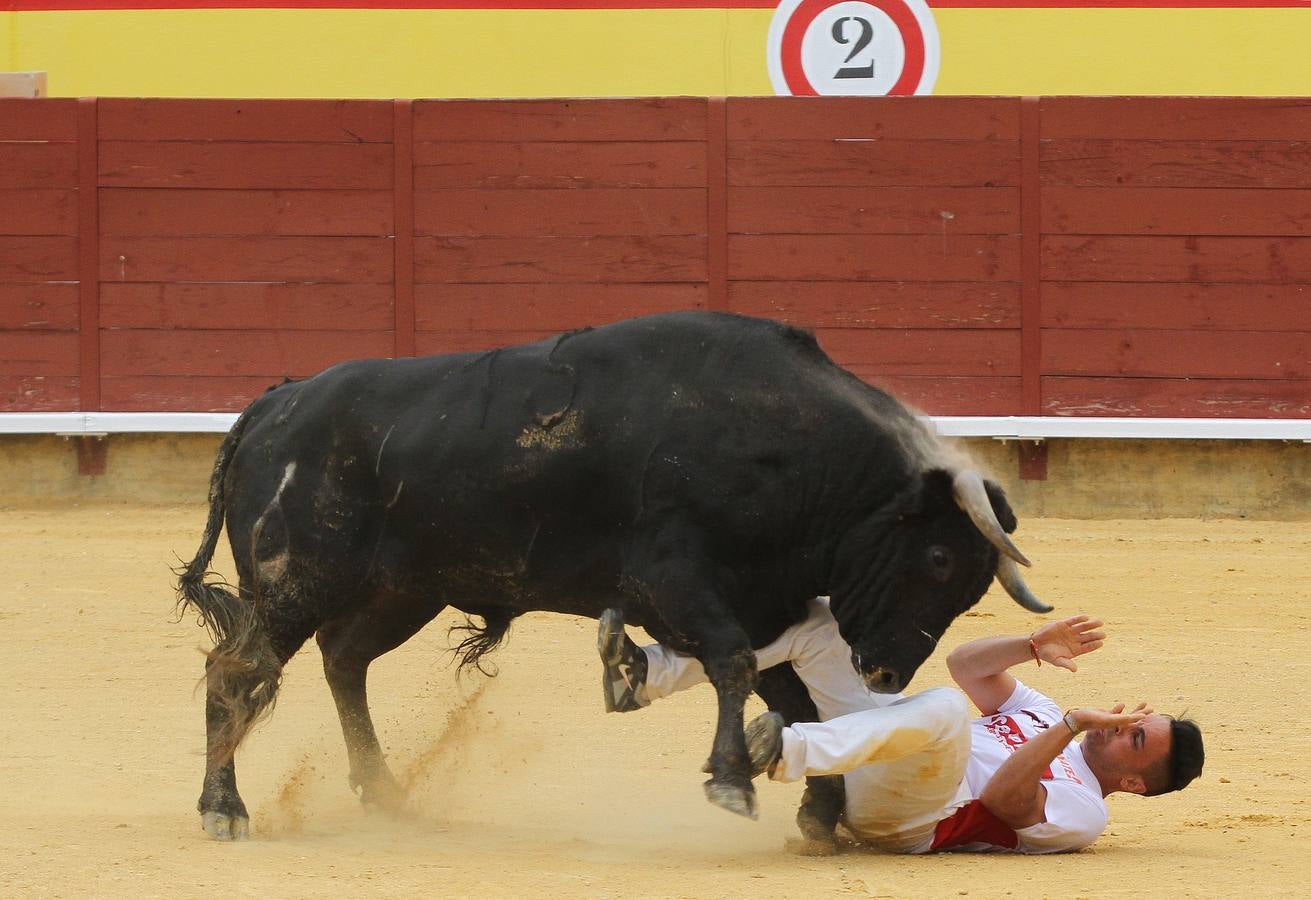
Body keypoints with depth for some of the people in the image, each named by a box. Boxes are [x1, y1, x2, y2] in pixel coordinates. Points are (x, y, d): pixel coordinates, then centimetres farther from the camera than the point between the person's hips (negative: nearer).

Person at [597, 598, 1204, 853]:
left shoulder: (1082, 814, -1)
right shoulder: (1049, 717, 26)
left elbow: (1004, 798, -20)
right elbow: (965, 664, 26)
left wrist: (1069, 727, -24)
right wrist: (1034, 648, 12)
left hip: (898, 816, -10)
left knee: (946, 708, -40)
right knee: (816, 620, 2)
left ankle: (784, 753, -51)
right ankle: (649, 676, -12)